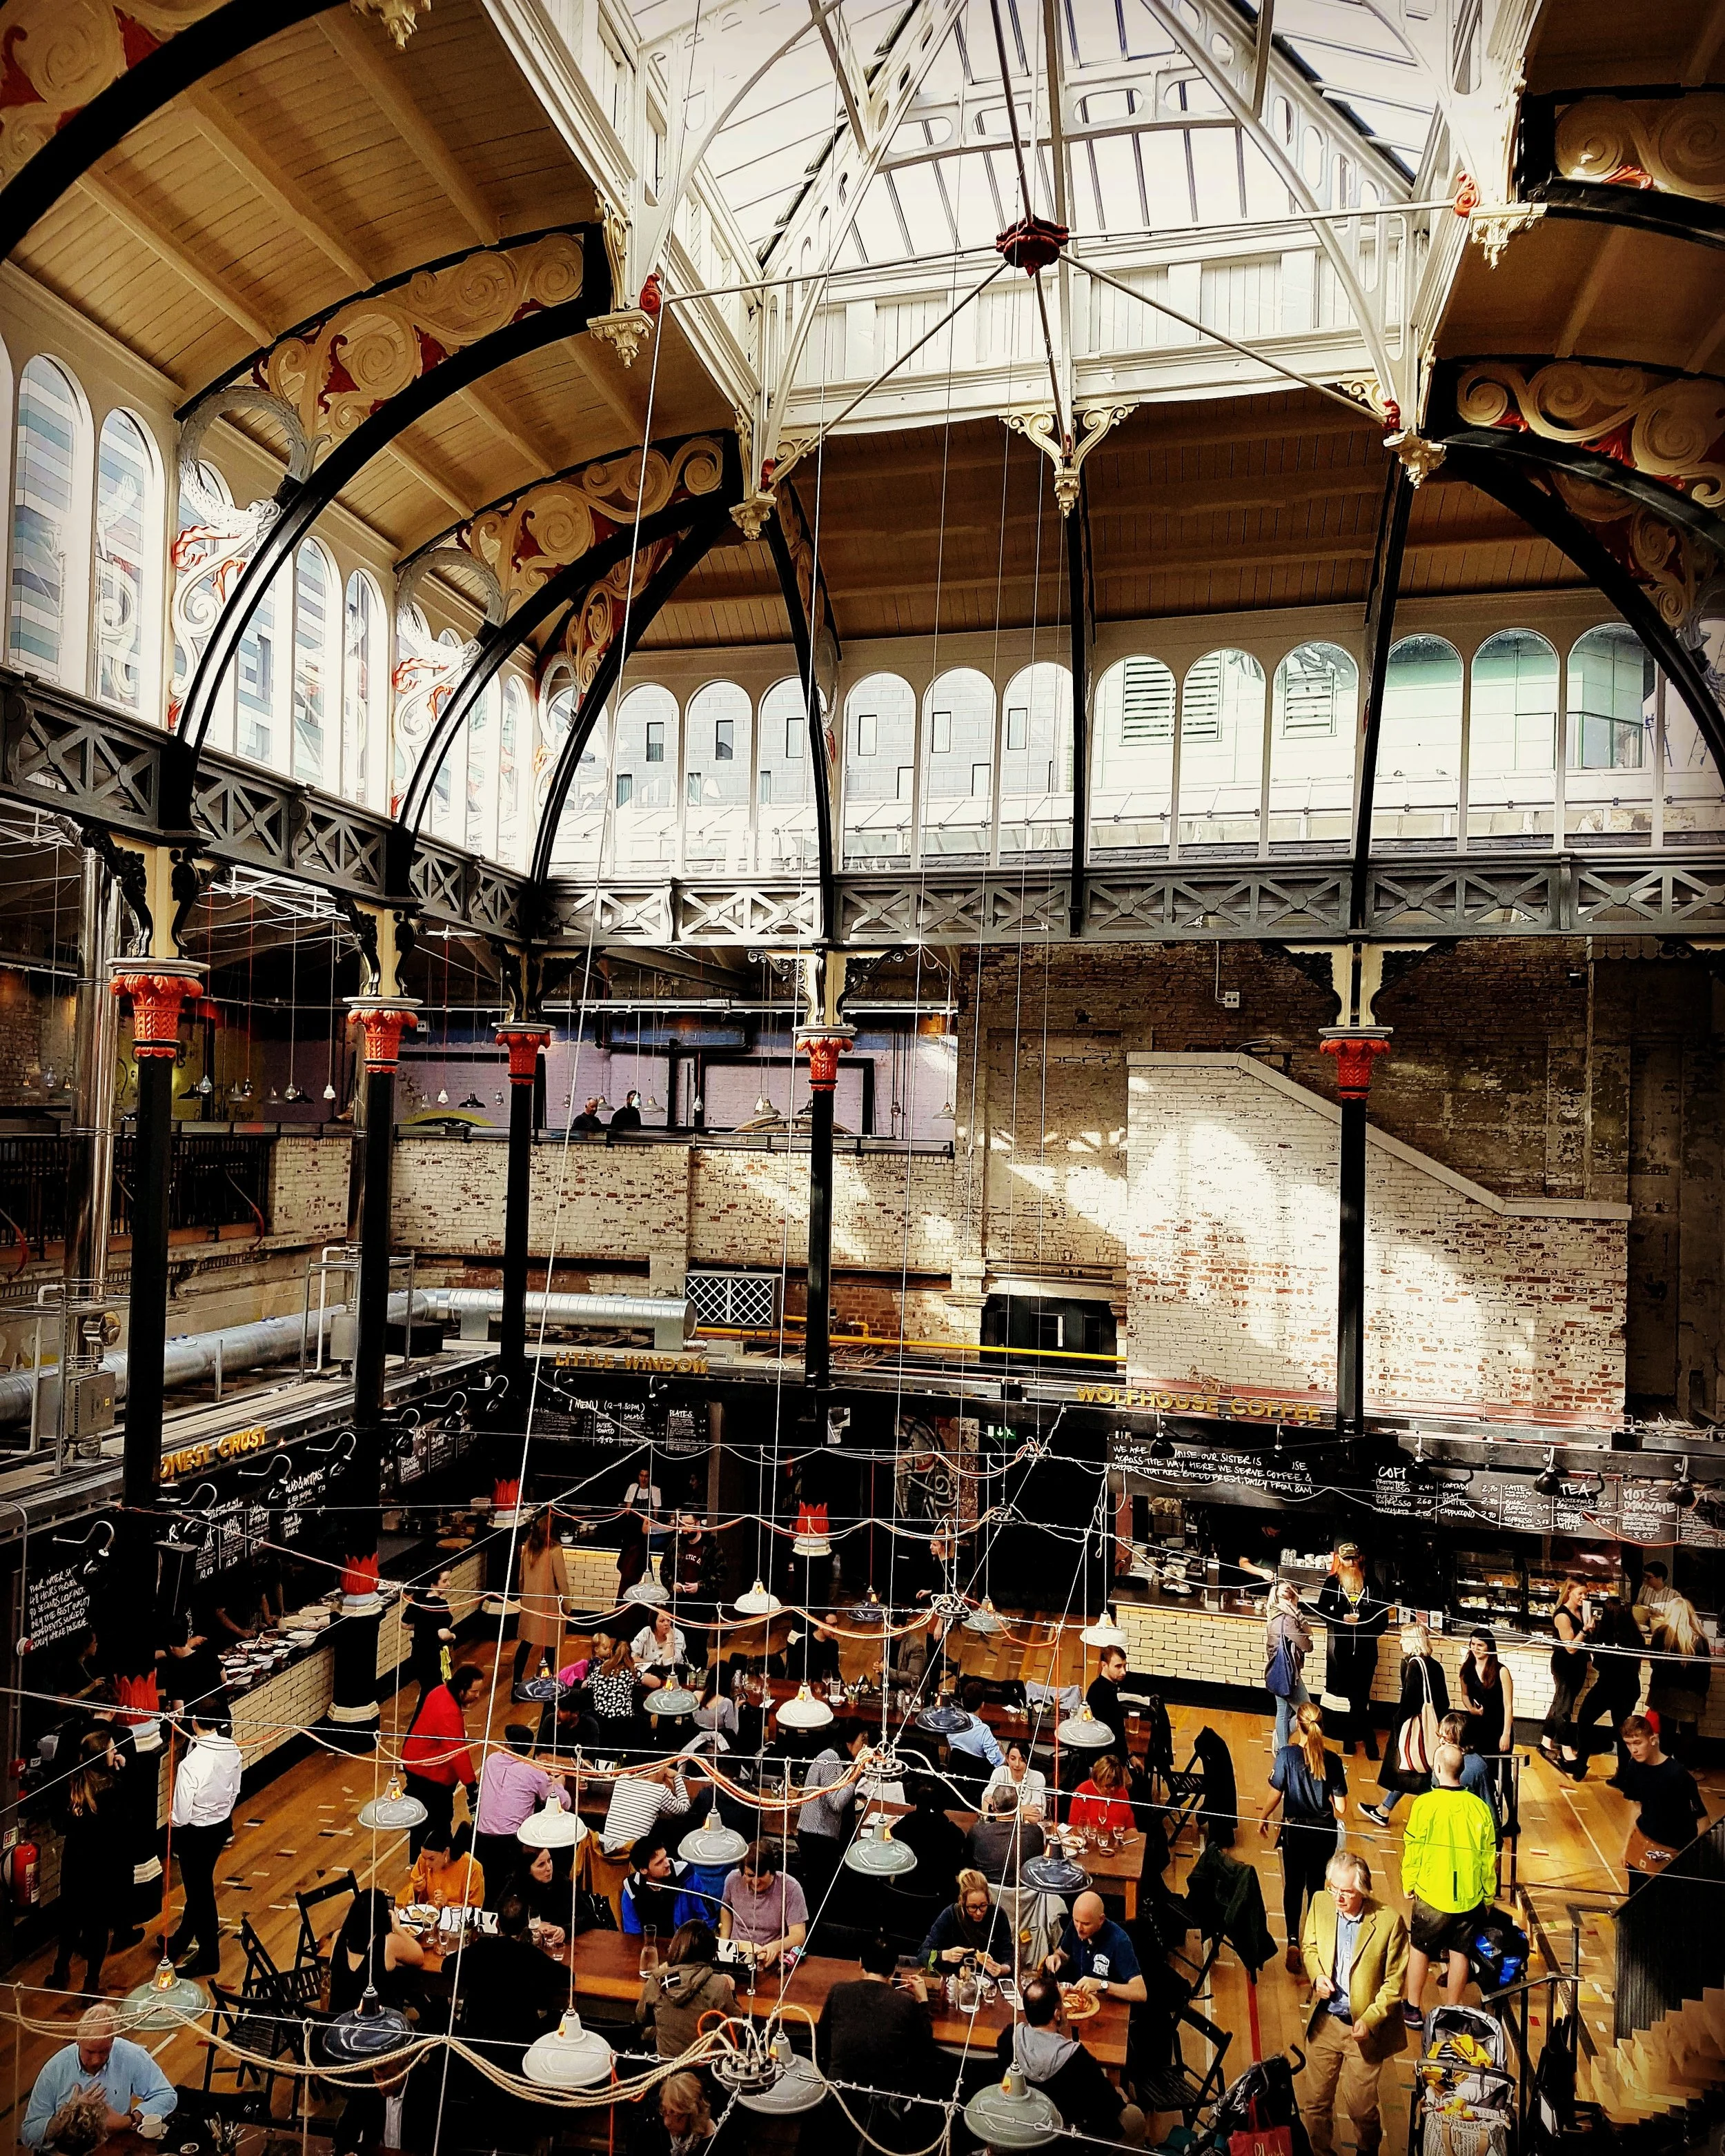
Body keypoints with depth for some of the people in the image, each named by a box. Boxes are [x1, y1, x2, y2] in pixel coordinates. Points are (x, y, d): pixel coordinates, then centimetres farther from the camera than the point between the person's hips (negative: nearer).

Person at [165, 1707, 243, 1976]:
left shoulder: (191, 1764, -32)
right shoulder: (233, 1751, -13)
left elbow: (181, 1815, -22)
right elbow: (235, 1791, 2)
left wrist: (172, 1819, -1)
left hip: (196, 1833, -6)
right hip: (222, 1825, 6)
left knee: (200, 1893, 13)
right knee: (200, 1886, 25)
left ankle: (209, 1958, 29)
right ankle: (179, 1942, 47)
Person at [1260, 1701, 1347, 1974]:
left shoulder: (1287, 1754, -15)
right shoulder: (1333, 1760, -10)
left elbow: (1276, 1795, -9)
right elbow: (1340, 1808, -7)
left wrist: (1264, 1818, 9)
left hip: (1295, 1830, -2)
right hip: (1324, 1832, 2)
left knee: (1294, 1886, 9)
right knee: (1317, 1887, 17)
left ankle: (1293, 1940, -6)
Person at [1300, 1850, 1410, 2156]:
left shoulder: (1389, 1921, -20)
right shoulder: (1320, 1903, -9)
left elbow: (1394, 1983, -11)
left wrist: (1370, 2020, -18)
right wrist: (1317, 1975, -11)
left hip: (1364, 2028, -3)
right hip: (1324, 2023, 3)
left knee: (1360, 2106, 11)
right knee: (1314, 2102, 13)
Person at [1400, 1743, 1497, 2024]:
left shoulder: (1425, 1804, -17)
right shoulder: (1480, 1807, -8)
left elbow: (1413, 1850, -10)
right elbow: (1489, 1857, 2)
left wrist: (1408, 1884, 5)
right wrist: (1488, 1895, 17)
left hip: (1432, 1895, -3)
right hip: (1469, 1896, 3)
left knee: (1419, 1948, 14)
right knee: (1459, 1952, 16)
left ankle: (1413, 2009, 23)